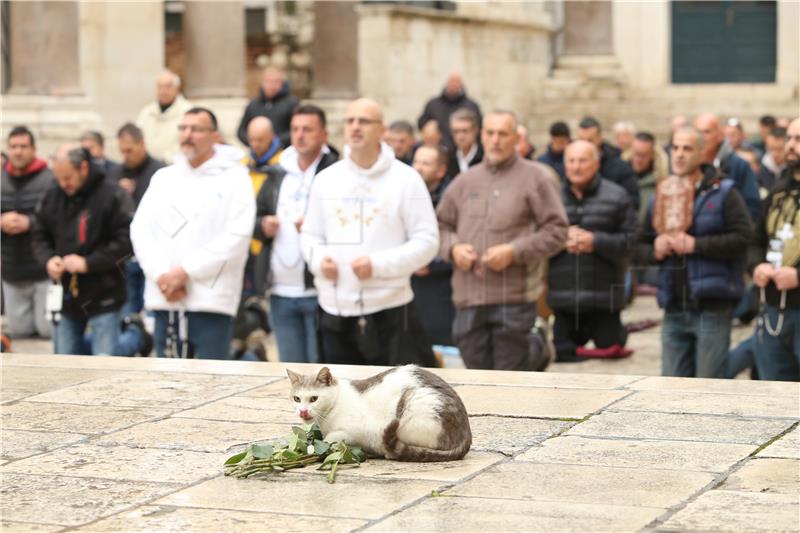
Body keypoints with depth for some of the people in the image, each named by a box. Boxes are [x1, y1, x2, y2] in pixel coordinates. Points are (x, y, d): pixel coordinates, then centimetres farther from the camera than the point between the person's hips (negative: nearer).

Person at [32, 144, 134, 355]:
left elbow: (126, 241, -15)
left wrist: (88, 263, -19)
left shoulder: (113, 195, -11)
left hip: (102, 297, -5)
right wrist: (48, 259, -8)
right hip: (65, 296, 5)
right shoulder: (53, 196, 6)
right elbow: (40, 237, 14)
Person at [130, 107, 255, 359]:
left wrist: (186, 271, -14)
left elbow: (237, 235, -11)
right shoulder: (164, 178, 16)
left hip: (211, 300, -5)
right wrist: (162, 275, -10)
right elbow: (140, 229, 7)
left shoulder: (234, 178, 1)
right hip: (165, 300, 5)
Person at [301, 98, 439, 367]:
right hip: (335, 310, 4)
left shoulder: (405, 179, -3)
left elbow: (427, 241, -5)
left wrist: (379, 264, -16)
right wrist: (318, 259, -6)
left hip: (389, 310, -4)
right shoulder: (326, 179, 9)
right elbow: (310, 234, 16)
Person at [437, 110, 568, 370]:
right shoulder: (465, 181, 14)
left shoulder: (536, 178, 1)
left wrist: (514, 251, -14)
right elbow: (441, 225, 20)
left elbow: (556, 231, -4)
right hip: (468, 300, 5)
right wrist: (453, 247, -2)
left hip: (513, 299, -4)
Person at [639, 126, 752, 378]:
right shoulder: (659, 199, 14)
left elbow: (743, 236, -13)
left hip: (712, 307, -5)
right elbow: (641, 245, 20)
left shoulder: (723, 193, -1)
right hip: (674, 309, 5)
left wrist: (695, 245, -17)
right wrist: (655, 250, -3)